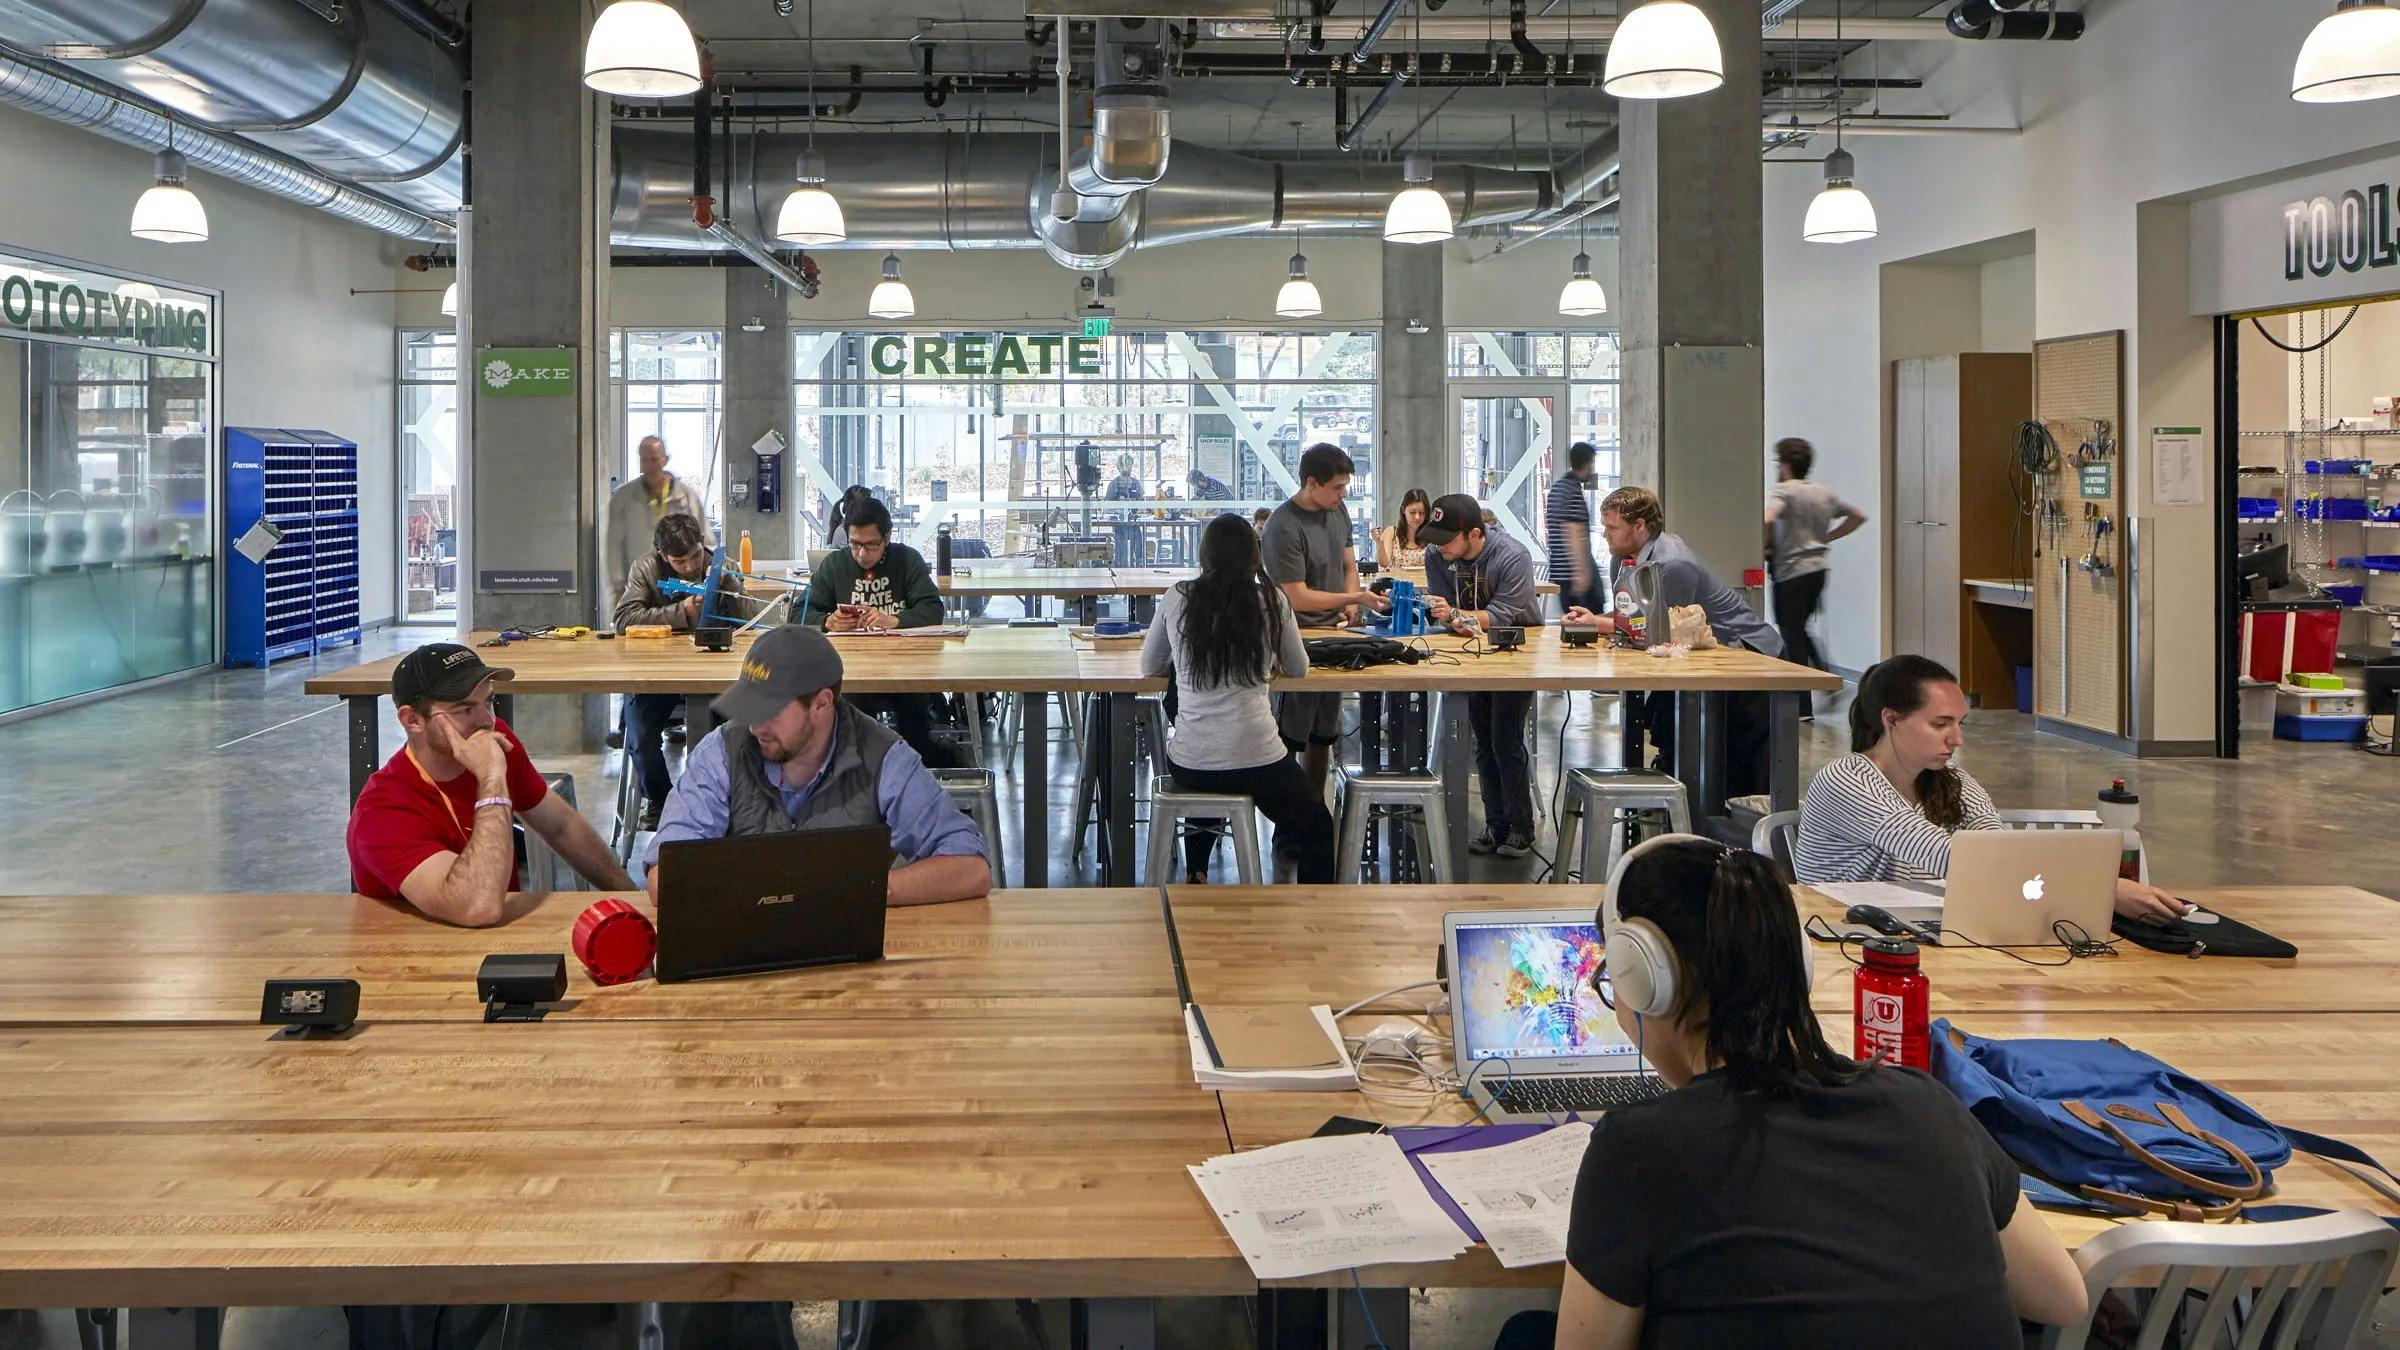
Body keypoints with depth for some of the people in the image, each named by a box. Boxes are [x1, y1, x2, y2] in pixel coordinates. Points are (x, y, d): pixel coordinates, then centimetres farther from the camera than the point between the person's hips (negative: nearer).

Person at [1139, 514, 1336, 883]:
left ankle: (1195, 875, 45)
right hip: (1257, 759, -3)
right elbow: (1299, 669, 10)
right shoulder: (1271, 600, -3)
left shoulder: (1177, 598, 0)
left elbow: (1150, 667, 13)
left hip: (1188, 764, 3)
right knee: (1317, 830, 21)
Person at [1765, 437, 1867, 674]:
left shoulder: (1784, 491, -10)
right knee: (1800, 630, 21)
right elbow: (1858, 516, 22)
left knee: (1792, 636, -1)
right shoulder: (1824, 492, 12)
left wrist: (1765, 547, -11)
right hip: (1819, 568, 7)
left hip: (1791, 573, -7)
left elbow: (1766, 520, -29)